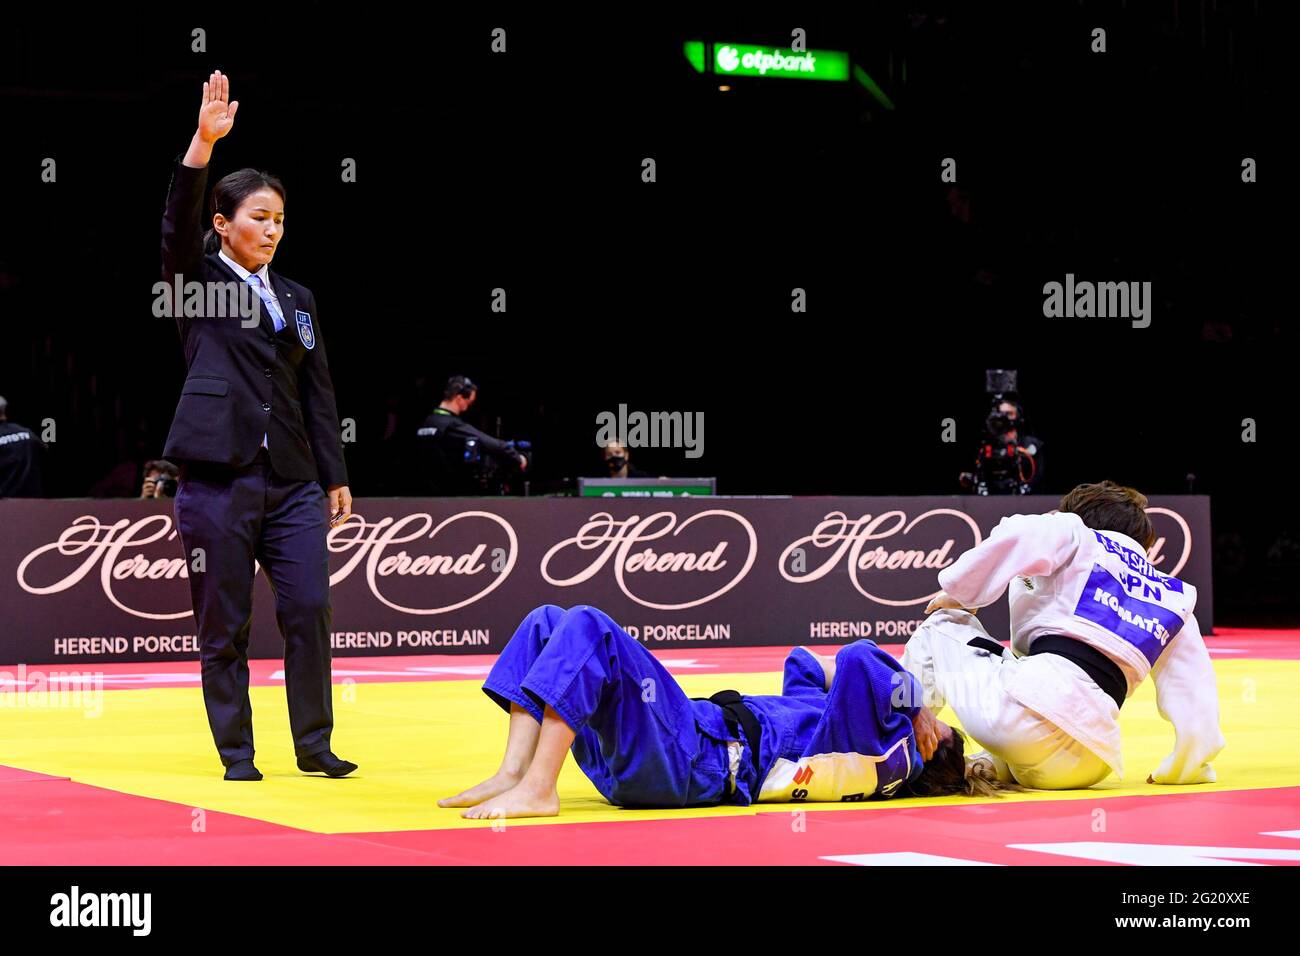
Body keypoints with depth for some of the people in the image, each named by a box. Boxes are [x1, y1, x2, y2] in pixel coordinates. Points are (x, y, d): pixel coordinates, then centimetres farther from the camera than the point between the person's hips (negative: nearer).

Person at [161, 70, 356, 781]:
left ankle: (314, 746, 7)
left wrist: (335, 477, 12)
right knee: (224, 624, 0)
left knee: (309, 609, -4)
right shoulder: (198, 282, 4)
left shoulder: (297, 299, 17)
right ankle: (236, 755, 10)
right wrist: (204, 142, -27)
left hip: (291, 481, 4)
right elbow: (177, 224, -15)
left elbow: (317, 393, 17)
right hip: (217, 477, -4)